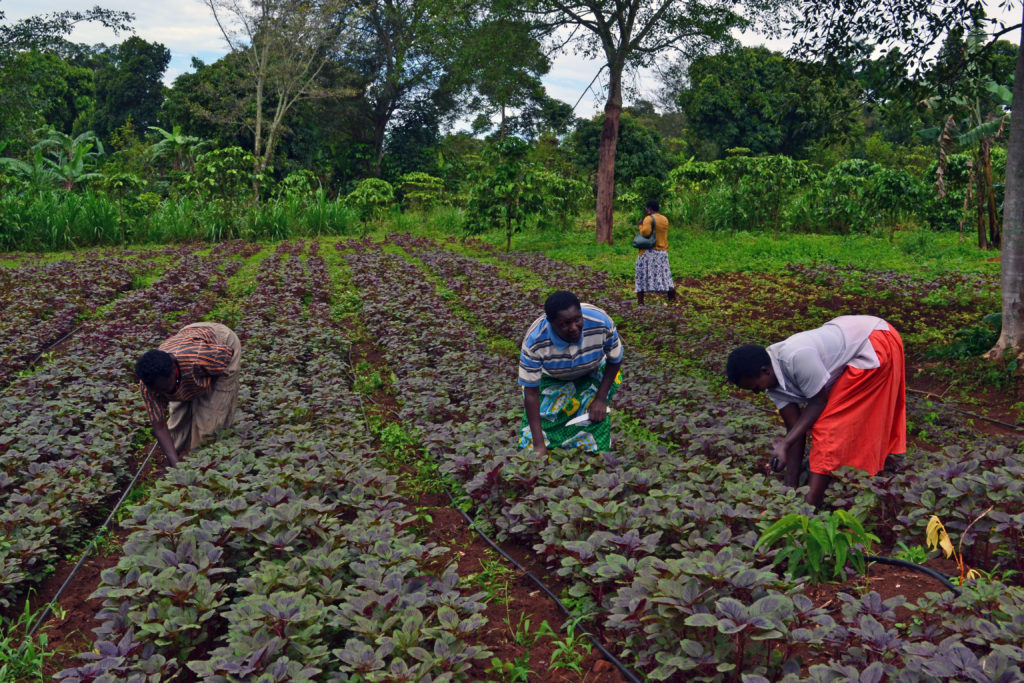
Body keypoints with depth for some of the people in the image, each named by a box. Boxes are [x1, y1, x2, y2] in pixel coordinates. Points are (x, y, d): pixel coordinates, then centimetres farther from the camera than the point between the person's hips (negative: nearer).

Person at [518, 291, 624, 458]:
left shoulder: (601, 322, -34)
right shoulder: (534, 342, -37)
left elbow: (615, 359, -12)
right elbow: (531, 392, -28)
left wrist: (601, 399, -15)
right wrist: (538, 444, -30)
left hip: (592, 374, 1)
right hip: (551, 379, 0)